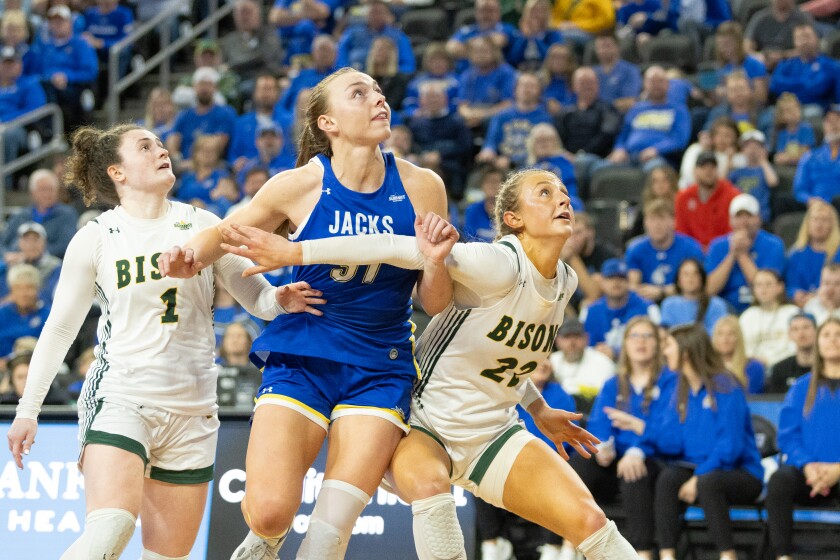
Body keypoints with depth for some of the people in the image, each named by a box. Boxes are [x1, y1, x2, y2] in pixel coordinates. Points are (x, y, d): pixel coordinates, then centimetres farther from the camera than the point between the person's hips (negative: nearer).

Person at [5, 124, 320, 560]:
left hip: (192, 409, 3)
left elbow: (254, 295, 9)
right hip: (120, 398, -3)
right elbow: (61, 327, 10)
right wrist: (28, 408, 8)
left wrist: (281, 299, -15)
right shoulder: (95, 239, 3)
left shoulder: (201, 225, 8)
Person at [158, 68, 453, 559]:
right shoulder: (299, 186, -7)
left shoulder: (421, 187, -4)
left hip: (379, 369, 1)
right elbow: (224, 233, 9)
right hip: (301, 357, -1)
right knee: (269, 513, -15)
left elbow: (436, 304, 1)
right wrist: (191, 256, -13)